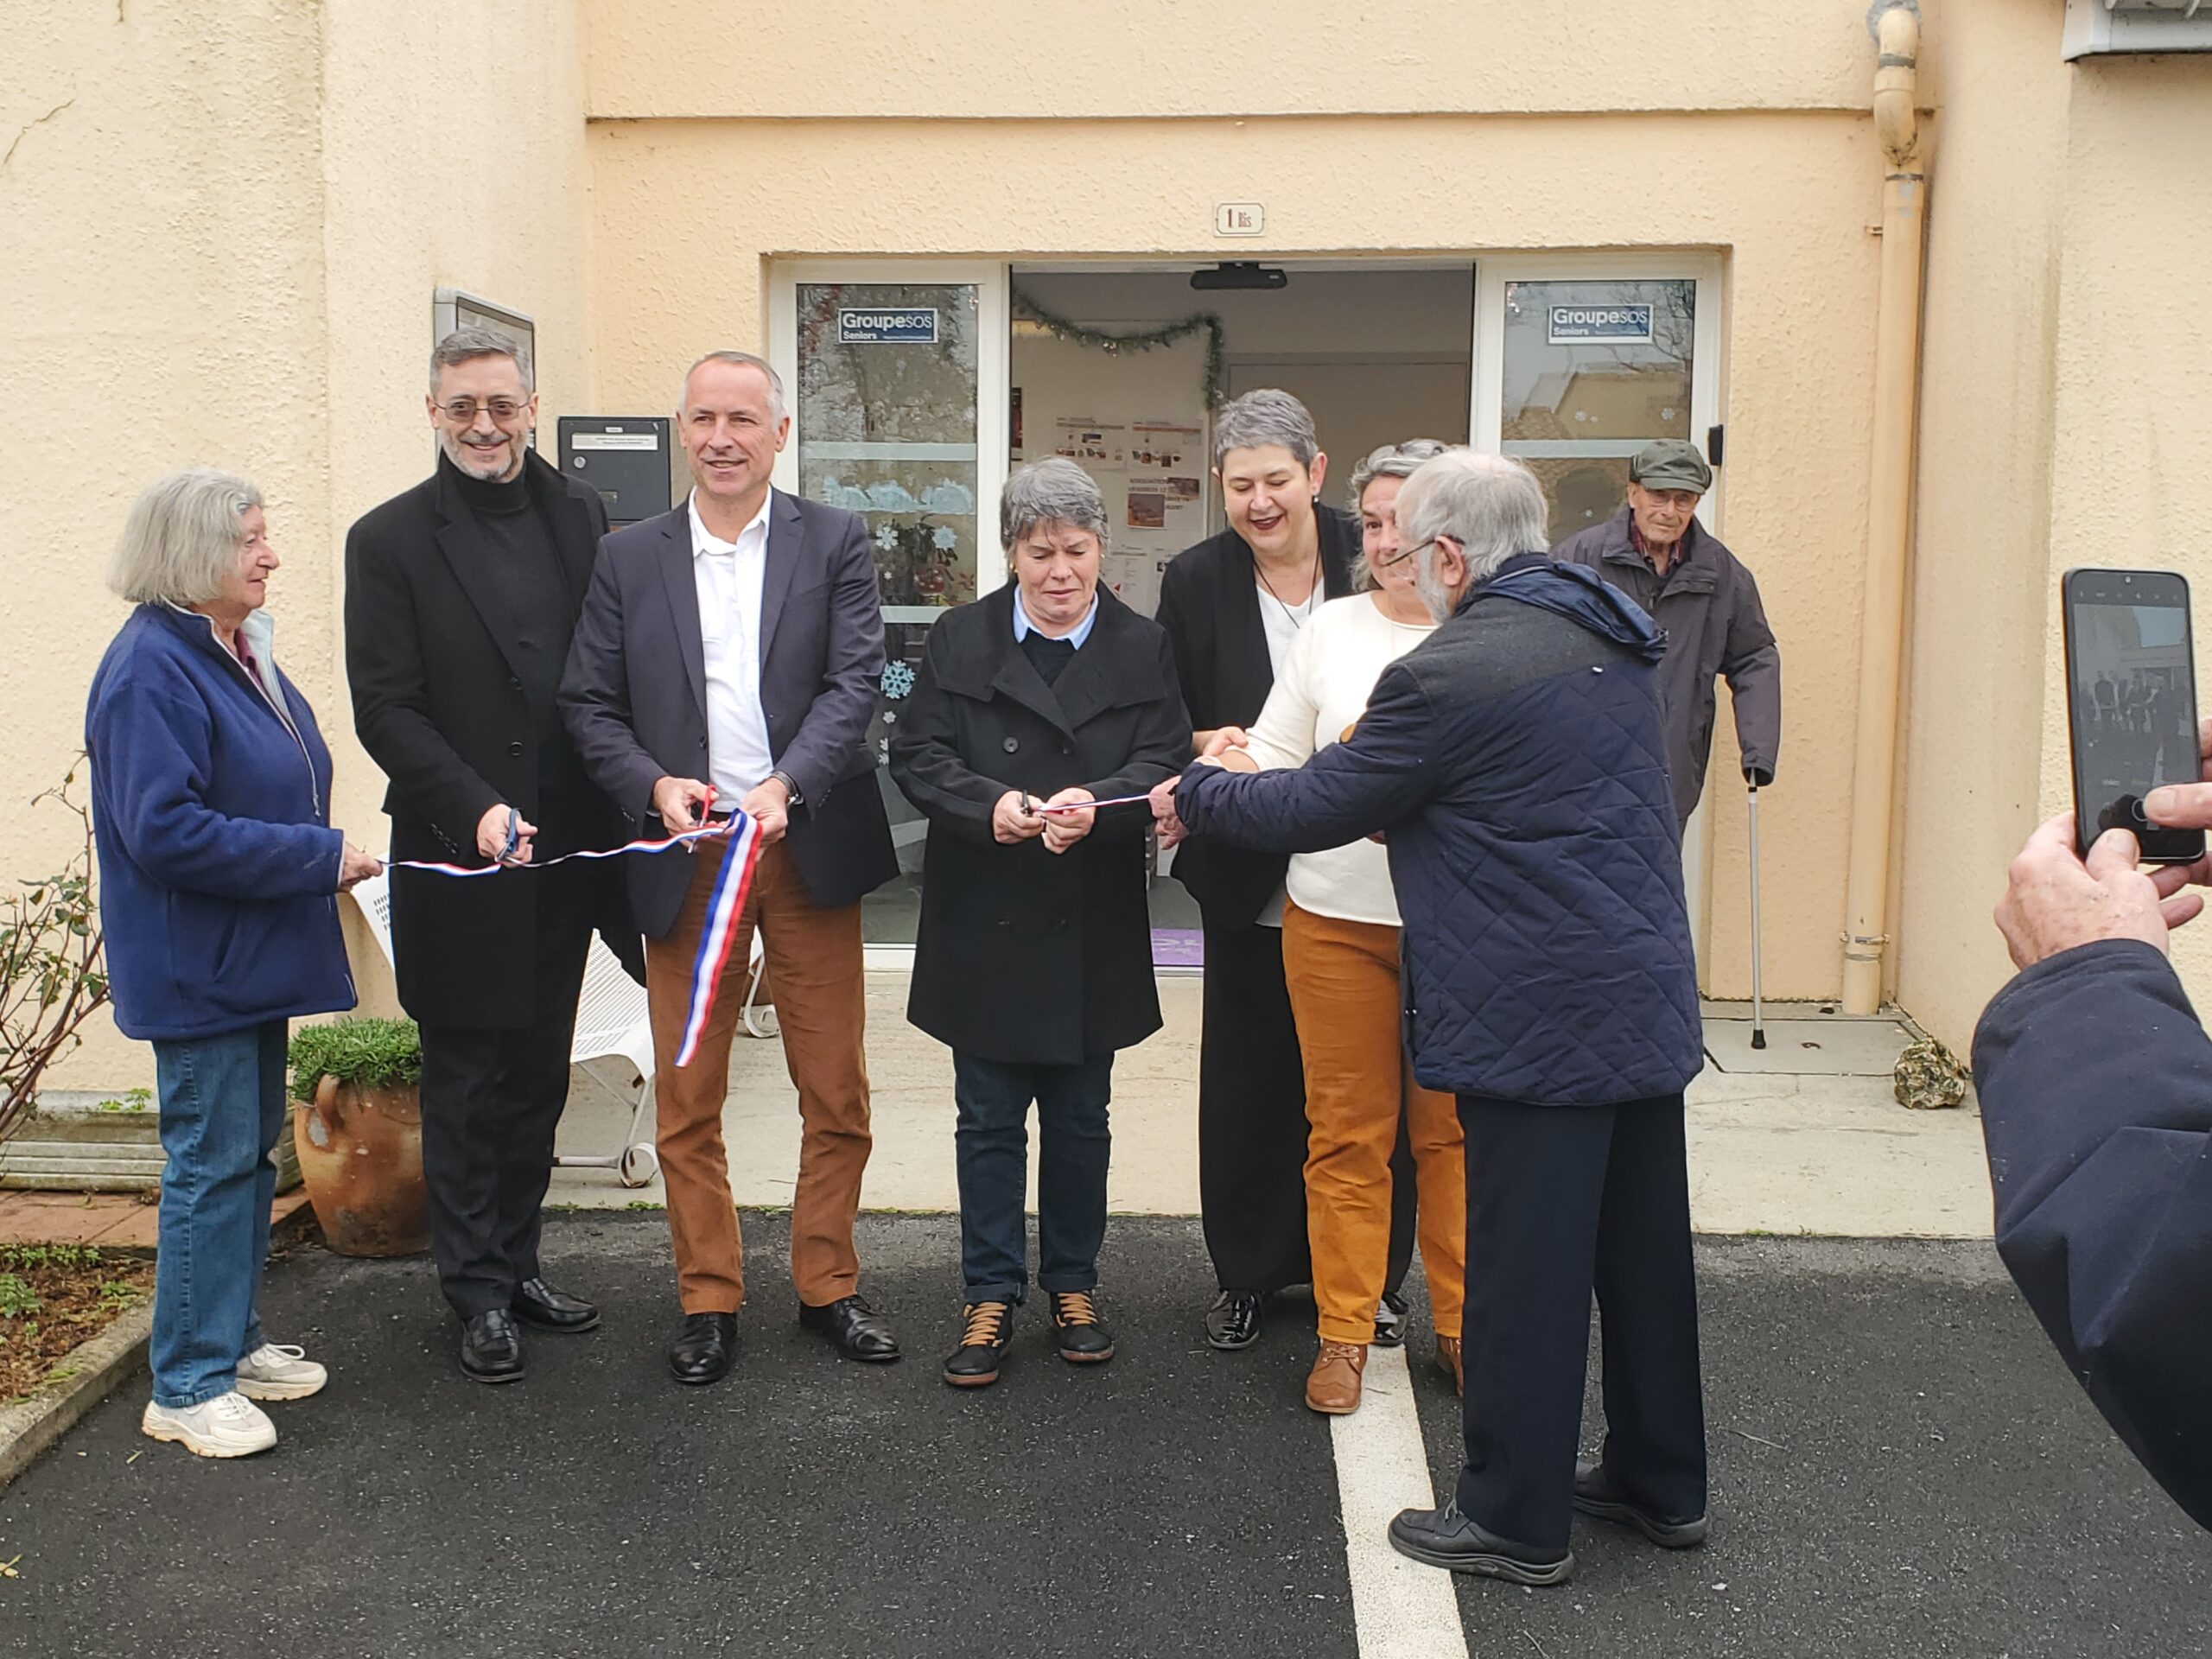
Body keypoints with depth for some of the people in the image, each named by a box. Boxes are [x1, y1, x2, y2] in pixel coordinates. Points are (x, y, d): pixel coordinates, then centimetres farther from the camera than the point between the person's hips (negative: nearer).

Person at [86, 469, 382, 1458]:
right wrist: (318, 856, -22)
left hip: (252, 959, 9)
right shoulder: (149, 668, -18)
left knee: (252, 1150, 16)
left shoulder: (240, 651, 12)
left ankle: (231, 1340, 29)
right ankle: (188, 1386, 8)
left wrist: (319, 857, 6)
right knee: (212, 1162, -3)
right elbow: (165, 830, -25)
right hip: (197, 968, -9)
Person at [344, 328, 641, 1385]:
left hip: (566, 850, 4)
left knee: (538, 1074, 14)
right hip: (460, 860, -4)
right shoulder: (390, 540, -3)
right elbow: (386, 710, -8)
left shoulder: (578, 515, 7)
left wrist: (627, 801, -3)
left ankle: (517, 1261, 29)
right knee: (466, 1082, 7)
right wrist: (476, 810, -19)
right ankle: (478, 1292, 20)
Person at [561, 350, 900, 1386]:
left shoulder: (834, 543, 3)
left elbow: (855, 681, -7)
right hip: (683, 859, 1)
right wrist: (655, 786, -14)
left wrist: (785, 785, -22)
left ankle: (827, 1287, 24)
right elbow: (587, 704, 4)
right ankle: (709, 1301, 21)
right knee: (686, 1100, 7)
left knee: (836, 1094, 7)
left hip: (808, 849, -1)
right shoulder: (627, 558, 8)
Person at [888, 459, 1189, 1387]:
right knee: (989, 1120, 7)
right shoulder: (961, 640, 3)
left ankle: (1072, 1283, 29)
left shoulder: (1142, 649, 3)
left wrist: (1094, 804, -26)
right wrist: (990, 804, -21)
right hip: (983, 924, 0)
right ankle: (991, 1295, 19)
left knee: (1080, 1119, 13)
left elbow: (1165, 763, -7)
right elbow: (917, 754, -3)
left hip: (1093, 931, 1)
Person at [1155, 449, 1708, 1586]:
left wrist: (1197, 794, 6)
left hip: (1540, 1022, -9)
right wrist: (1383, 768, 20)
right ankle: (1661, 1482, 32)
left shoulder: (1452, 672, -18)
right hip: (1646, 1000, 9)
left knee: (1524, 1268, 2)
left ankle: (1516, 1520, 15)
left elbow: (1315, 810, -11)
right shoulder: (1607, 636, 10)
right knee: (1642, 1247, 18)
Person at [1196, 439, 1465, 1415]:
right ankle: (1345, 1332, 21)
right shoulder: (1332, 628, 5)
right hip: (1336, 919, 1)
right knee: (1347, 1131, 8)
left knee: (1455, 1132, 10)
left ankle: (1462, 1324, 27)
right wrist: (1236, 764, -14)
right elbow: (1280, 757, 7)